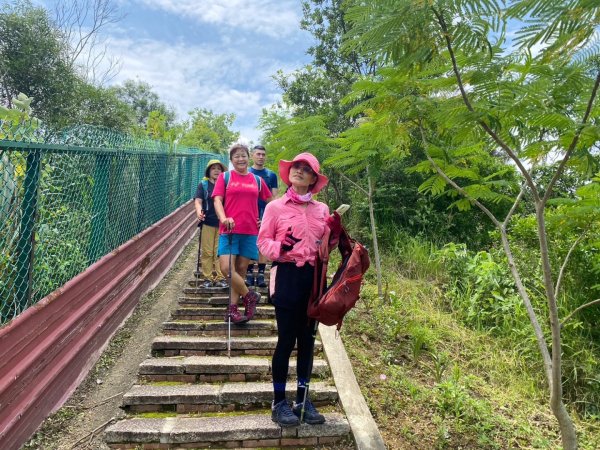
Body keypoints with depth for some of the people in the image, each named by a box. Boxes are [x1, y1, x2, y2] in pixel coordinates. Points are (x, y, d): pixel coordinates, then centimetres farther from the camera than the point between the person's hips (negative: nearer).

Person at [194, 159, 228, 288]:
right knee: (207, 252, 2)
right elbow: (198, 201, -3)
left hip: (222, 223, 1)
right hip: (207, 222, -1)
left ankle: (220, 278, 9)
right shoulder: (203, 185, 7)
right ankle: (207, 278, 10)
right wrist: (199, 211, -25)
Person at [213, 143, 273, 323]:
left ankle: (232, 308, 17)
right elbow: (217, 200, -3)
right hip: (229, 229, -2)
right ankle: (250, 297, 6)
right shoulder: (225, 177, 6)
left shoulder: (257, 180, 12)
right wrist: (223, 218, -20)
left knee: (241, 270, 6)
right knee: (226, 268, -14)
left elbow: (270, 202, 22)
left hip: (250, 231, 2)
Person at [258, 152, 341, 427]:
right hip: (287, 275, -4)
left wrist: (334, 233, -5)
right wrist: (280, 247, -21)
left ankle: (302, 399, 27)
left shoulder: (322, 209, 9)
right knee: (286, 339, 1)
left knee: (307, 338, 12)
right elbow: (262, 242, -2)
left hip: (313, 276, 4)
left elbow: (325, 247, 14)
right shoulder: (275, 207, -1)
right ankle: (279, 403, 18)